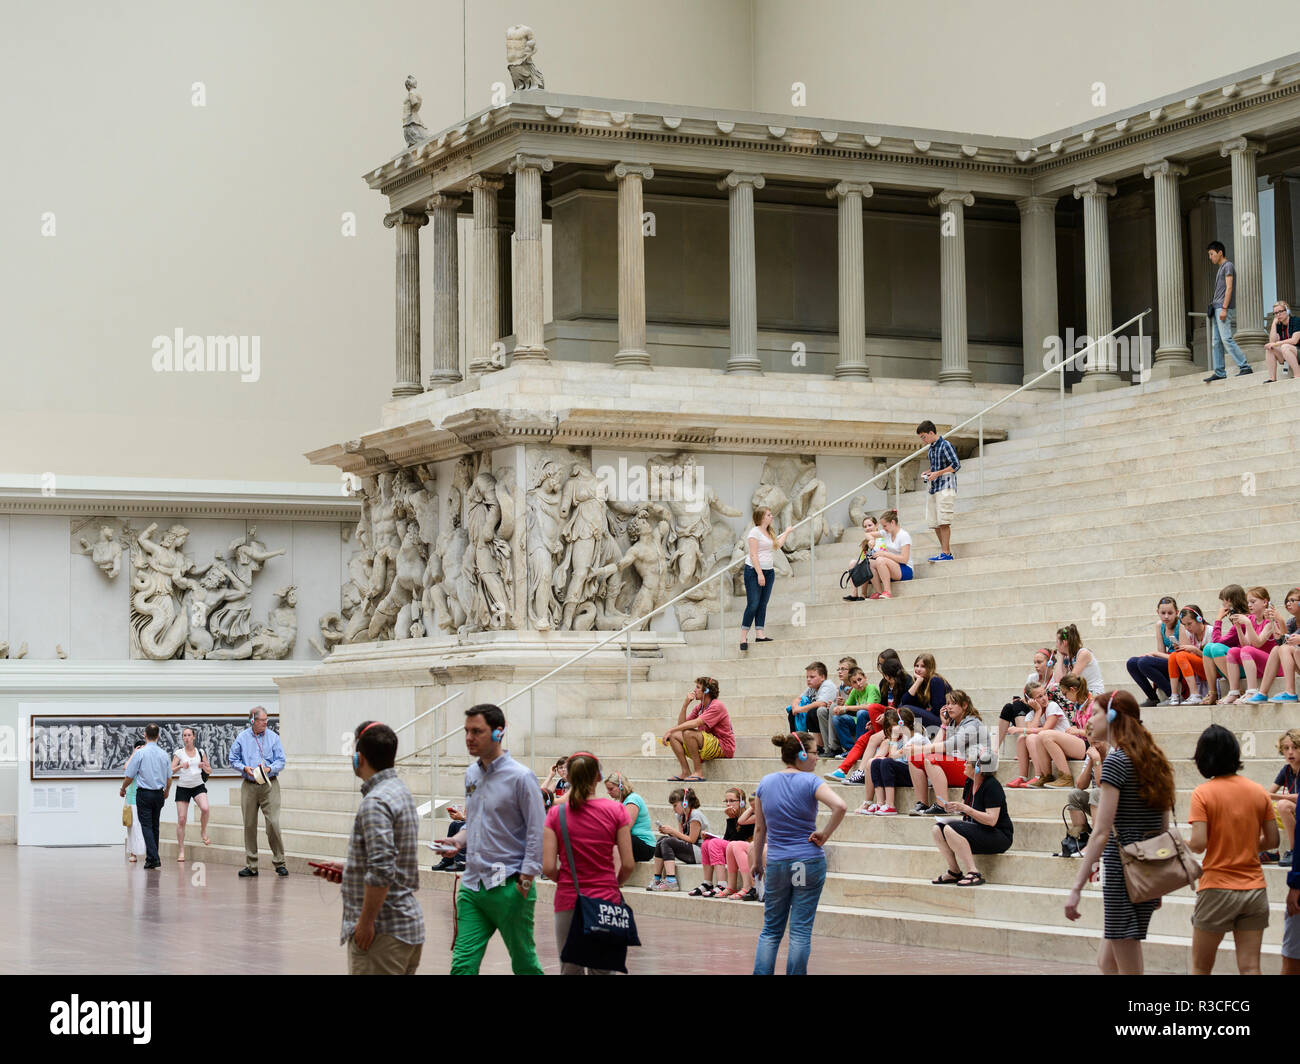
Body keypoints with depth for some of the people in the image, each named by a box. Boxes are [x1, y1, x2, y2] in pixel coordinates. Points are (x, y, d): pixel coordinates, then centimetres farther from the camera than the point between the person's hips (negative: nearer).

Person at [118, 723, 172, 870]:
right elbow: (169, 778, 12)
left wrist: (123, 789, 13)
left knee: (146, 826, -5)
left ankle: (153, 858, -17)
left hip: (144, 793, -4)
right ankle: (153, 857, 19)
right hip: (159, 794, 4)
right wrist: (167, 791, 31)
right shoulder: (164, 755, 3)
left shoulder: (140, 753, -10)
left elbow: (129, 776, -6)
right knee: (155, 826, 14)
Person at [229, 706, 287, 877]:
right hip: (249, 786, 1)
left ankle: (279, 863, -1)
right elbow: (233, 760, 9)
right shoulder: (241, 738, 5)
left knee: (273, 823, -11)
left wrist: (269, 769, -16)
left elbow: (281, 761, 2)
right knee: (249, 825, 4)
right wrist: (245, 768, -10)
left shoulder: (273, 737, 3)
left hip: (269, 785, -1)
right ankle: (250, 865, 11)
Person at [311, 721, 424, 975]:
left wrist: (365, 923, -19)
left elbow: (381, 871, -25)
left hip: (384, 932, -10)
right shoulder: (401, 792, 14)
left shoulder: (375, 803, -17)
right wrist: (347, 869, 19)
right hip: (410, 924, 10)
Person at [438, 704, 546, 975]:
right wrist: (459, 841, 5)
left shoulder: (520, 777, -10)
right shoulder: (472, 774, 12)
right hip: (472, 886, 6)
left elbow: (537, 833, -10)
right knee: (463, 963, -3)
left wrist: (525, 882, -13)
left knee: (524, 963, 8)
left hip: (508, 888, -6)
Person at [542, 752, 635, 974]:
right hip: (606, 901, 0)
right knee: (603, 970, 5)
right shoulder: (616, 810, -3)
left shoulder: (556, 814, -3)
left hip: (568, 901, 0)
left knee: (570, 970, 9)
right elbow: (628, 864, -4)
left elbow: (548, 868, -7)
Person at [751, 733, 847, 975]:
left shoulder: (765, 782, 4)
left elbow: (760, 829, 9)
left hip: (776, 864, 3)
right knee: (801, 930, 2)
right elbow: (839, 806, -25)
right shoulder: (810, 781, -8)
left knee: (771, 929, 12)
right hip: (809, 862, -3)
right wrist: (825, 835, -12)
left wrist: (756, 861, 18)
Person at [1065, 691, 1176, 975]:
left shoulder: (1116, 760, -12)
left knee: (1129, 969, -1)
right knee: (1106, 962, 16)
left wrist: (1077, 887, -18)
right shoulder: (1154, 760, 12)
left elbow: (1101, 832, -18)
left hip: (1123, 870, -8)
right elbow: (1164, 828, 15)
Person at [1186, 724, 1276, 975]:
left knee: (1201, 967, 9)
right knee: (1249, 968, 1)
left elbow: (1199, 844, -17)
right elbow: (1273, 841, 5)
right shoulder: (1258, 792, 3)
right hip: (1254, 887, 4)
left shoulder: (1203, 794, -9)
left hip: (1217, 889, -3)